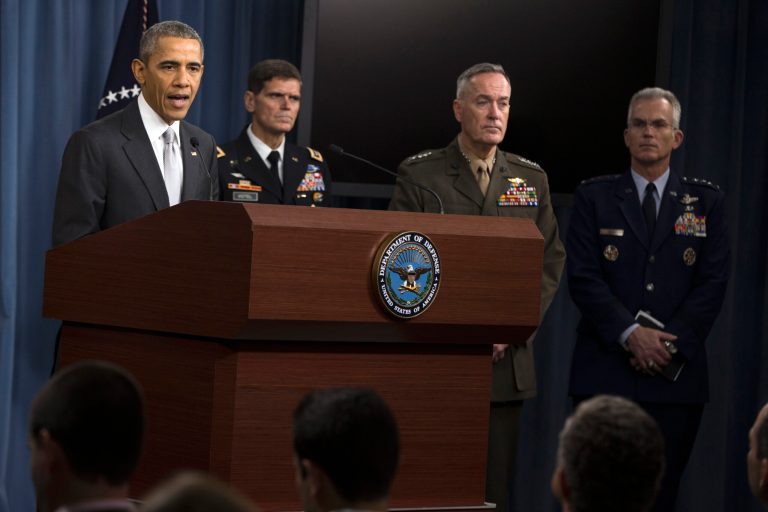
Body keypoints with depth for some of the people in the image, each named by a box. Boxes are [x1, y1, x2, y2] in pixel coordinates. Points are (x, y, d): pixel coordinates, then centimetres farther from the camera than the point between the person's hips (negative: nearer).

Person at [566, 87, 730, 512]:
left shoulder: (706, 202, 10)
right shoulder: (594, 198, 7)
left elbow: (713, 283, 3)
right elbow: (583, 277, -2)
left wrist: (671, 343, -10)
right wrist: (631, 334, -15)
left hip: (677, 374, 1)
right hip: (605, 371, -1)